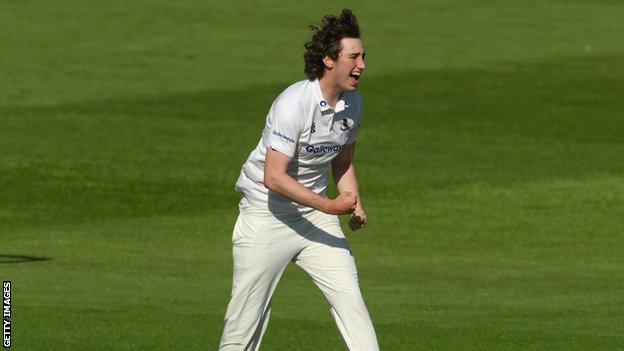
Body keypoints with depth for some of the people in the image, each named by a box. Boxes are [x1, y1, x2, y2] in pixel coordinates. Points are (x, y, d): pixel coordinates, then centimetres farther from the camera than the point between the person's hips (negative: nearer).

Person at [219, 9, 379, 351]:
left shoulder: (352, 104, 1)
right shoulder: (293, 104, -23)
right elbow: (274, 178, -27)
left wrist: (355, 206, 1)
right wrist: (331, 206, -28)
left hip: (316, 216, 6)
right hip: (267, 217, -6)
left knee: (349, 298, -6)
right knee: (246, 319, -2)